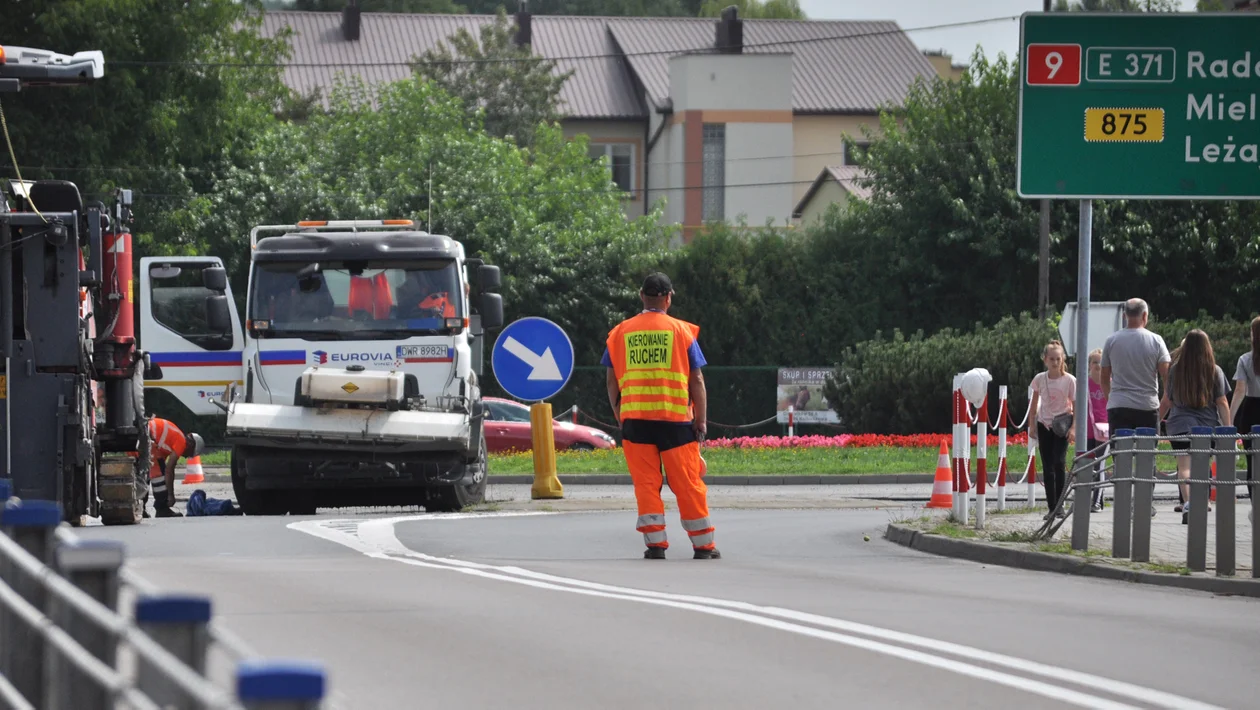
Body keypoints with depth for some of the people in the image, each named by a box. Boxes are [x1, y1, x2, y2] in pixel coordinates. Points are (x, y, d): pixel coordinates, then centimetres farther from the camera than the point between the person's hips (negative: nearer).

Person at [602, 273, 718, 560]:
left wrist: (619, 416, 18)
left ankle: (655, 543, -1)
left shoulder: (620, 332, 6)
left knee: (645, 483, 4)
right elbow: (696, 380, 0)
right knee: (688, 484, 4)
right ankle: (703, 545, 9)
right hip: (675, 418, -1)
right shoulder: (681, 331, 1)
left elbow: (612, 380, 9)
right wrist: (701, 420, 5)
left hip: (634, 419, 1)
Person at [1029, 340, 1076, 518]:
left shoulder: (1069, 380, -7)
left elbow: (1075, 405, -5)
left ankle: (1059, 506, -7)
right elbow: (1034, 404, 9)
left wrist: (1073, 428, -13)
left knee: (1059, 463, -15)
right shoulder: (1039, 379, 0)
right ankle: (1052, 508, 5)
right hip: (1044, 425, 3)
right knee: (1048, 467, 2)